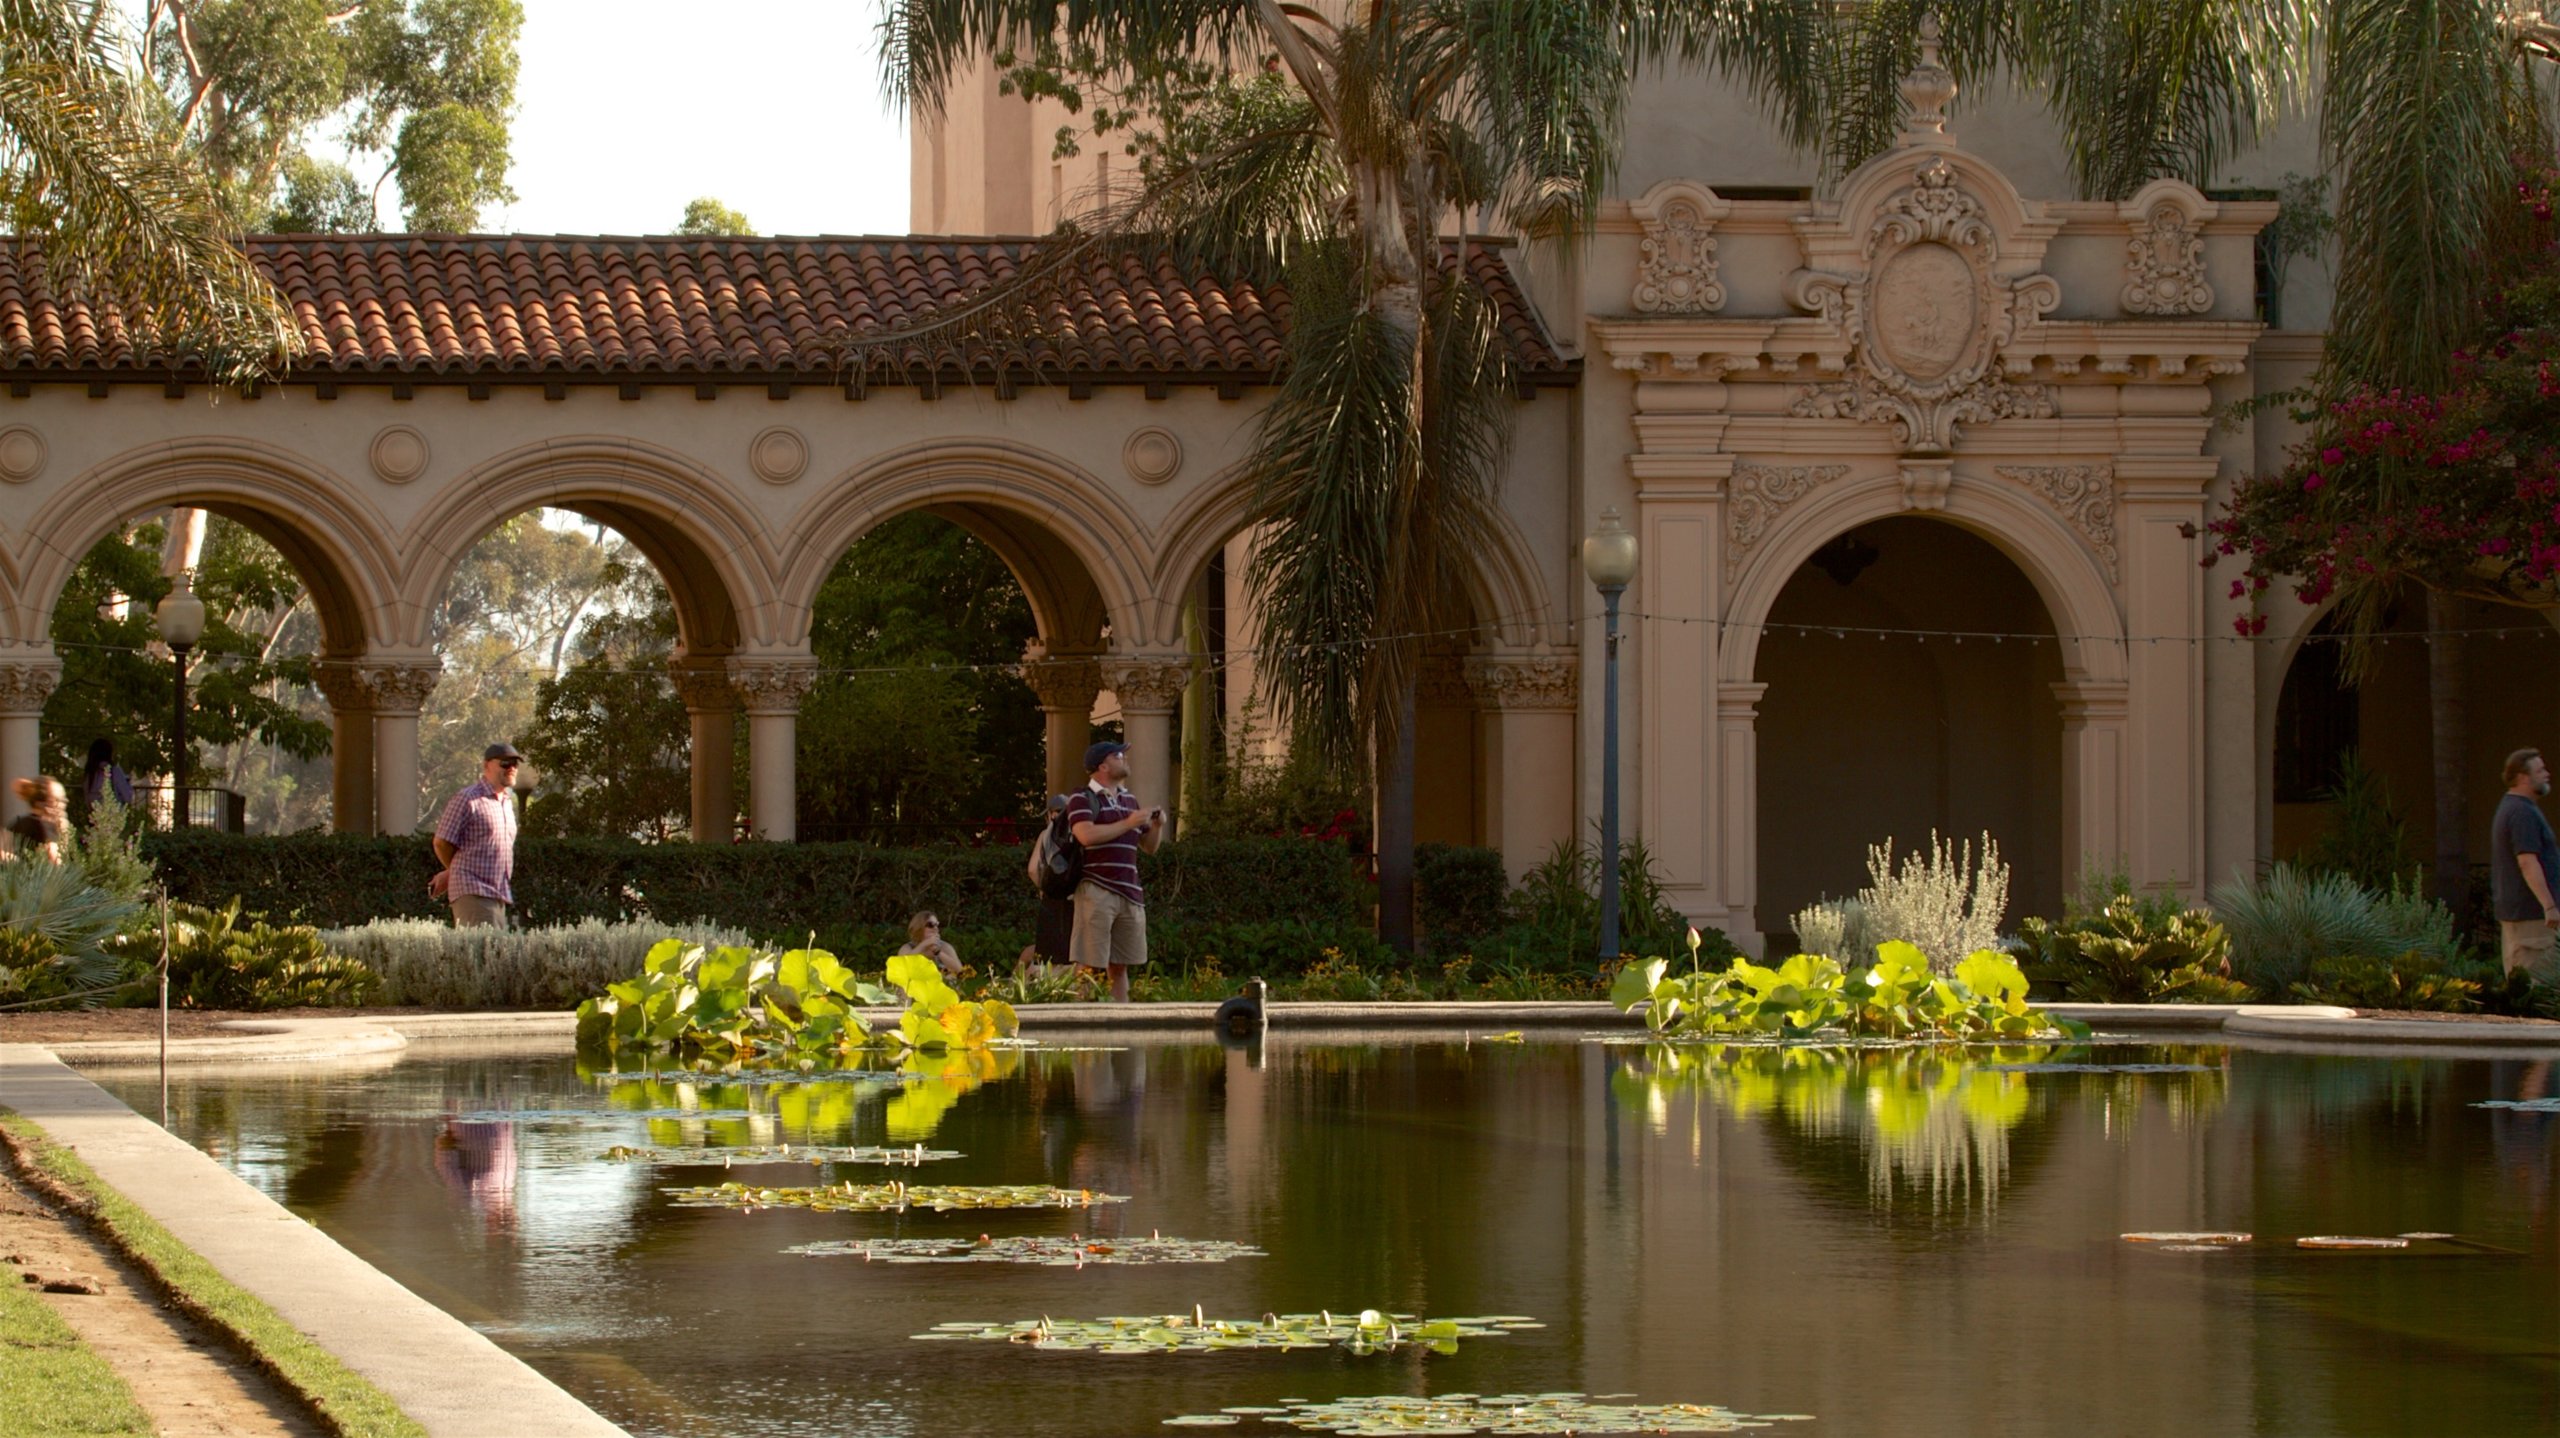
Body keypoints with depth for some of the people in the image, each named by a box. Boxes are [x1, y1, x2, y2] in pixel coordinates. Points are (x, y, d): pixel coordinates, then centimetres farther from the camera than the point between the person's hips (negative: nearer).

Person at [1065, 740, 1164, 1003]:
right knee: (1089, 966, -7)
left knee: (1120, 966, 9)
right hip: (1096, 890, -7)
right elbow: (1086, 834, -20)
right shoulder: (1083, 799, -2)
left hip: (1129, 893, 7)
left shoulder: (1128, 800, 20)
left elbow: (1150, 846, 25)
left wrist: (1158, 825, 4)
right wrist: (1128, 823, -15)